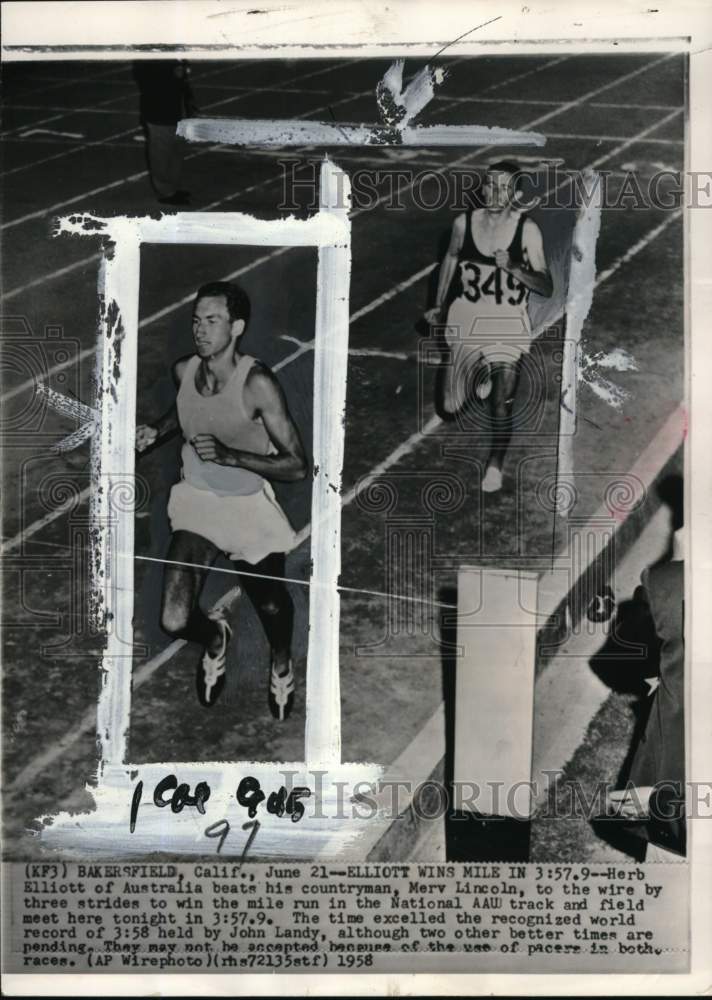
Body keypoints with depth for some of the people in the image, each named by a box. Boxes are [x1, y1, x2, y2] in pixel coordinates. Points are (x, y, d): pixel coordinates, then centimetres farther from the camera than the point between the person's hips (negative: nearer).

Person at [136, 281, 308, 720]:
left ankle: (281, 664, 51)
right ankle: (215, 637, 29)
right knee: (174, 622, -11)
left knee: (272, 606, 12)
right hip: (196, 501, 3)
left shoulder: (257, 383, -23)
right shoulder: (183, 369, -7)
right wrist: (157, 430, 0)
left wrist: (227, 455, -33)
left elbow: (297, 465, -24)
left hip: (249, 506, -3)